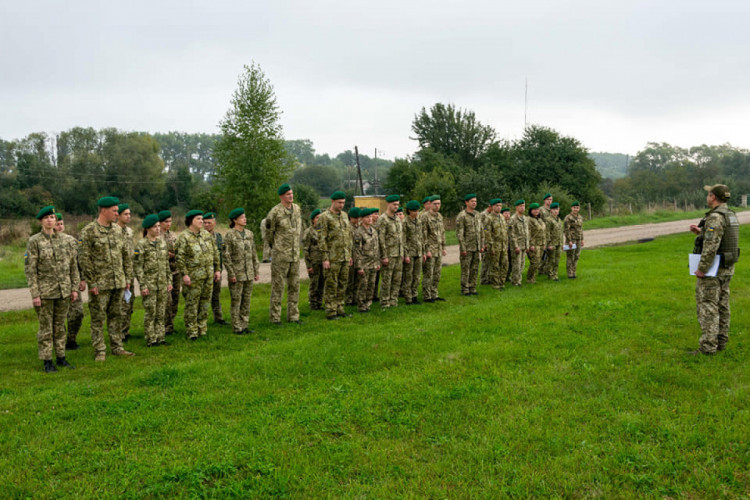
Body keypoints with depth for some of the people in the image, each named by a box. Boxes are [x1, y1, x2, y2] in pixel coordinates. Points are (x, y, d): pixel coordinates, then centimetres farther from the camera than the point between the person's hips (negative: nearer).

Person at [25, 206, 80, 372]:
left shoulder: (64, 240, 7)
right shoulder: (34, 241, -5)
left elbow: (73, 265, 10)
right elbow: (30, 269, -8)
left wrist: (74, 288, 5)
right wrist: (34, 294, -12)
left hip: (64, 292, 4)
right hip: (45, 292, -4)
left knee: (60, 326, 12)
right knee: (45, 328, 3)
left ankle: (61, 357, 20)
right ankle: (47, 361, 11)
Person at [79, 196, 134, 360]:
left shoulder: (117, 230, 10)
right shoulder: (89, 231, -8)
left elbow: (126, 255, 15)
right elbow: (85, 259, -10)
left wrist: (128, 278, 11)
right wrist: (91, 283, -13)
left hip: (118, 283, 6)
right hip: (100, 284, -5)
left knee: (115, 316, 13)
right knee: (98, 318, 3)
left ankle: (117, 347, 21)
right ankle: (100, 351, 11)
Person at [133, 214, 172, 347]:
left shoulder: (162, 242, 10)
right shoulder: (141, 245, -8)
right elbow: (137, 267, -10)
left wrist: (169, 281, 11)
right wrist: (143, 285, -14)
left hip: (162, 285, 5)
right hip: (149, 285, -5)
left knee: (161, 313, 9)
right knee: (150, 313, -1)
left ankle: (160, 337, 17)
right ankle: (150, 340, 7)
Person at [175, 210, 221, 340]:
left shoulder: (206, 234, 11)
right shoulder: (184, 237, -9)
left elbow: (215, 252, 16)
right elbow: (180, 257, -13)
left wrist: (217, 269, 12)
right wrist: (184, 274, -18)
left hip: (209, 276, 6)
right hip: (193, 277, -6)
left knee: (205, 303, 12)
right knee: (191, 304, 0)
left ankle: (202, 329, 23)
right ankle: (191, 331, 8)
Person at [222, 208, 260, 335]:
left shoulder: (249, 234, 8)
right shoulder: (230, 235, -8)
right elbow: (226, 256, -9)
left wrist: (257, 271, 10)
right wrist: (231, 274, -13)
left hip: (249, 274, 5)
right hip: (237, 274, -5)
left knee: (247, 300, 10)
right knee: (236, 301, 2)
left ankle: (244, 325, 20)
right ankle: (237, 327, 11)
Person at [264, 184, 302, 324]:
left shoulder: (297, 209, 8)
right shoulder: (275, 212, -12)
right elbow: (269, 233, -2)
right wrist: (275, 247, 9)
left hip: (295, 255, 6)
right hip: (280, 255, -6)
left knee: (294, 286, 10)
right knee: (278, 286, -1)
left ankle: (293, 316, 20)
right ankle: (275, 317, 8)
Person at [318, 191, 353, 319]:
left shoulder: (344, 215, 13)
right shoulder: (325, 217, -7)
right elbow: (321, 239, -11)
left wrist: (350, 255, 15)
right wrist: (325, 258, -15)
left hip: (345, 258, 6)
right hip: (332, 258, -6)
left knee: (342, 284, 10)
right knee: (331, 285, -1)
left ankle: (339, 309, 19)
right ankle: (330, 312, 4)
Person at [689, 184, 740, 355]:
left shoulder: (715, 218, -22)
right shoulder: (731, 216, 10)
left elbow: (711, 247, -28)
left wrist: (701, 269, -21)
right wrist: (701, 232, 12)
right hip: (727, 268, 9)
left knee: (707, 307, -6)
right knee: (722, 306, 14)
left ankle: (708, 346, -4)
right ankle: (721, 341, 23)